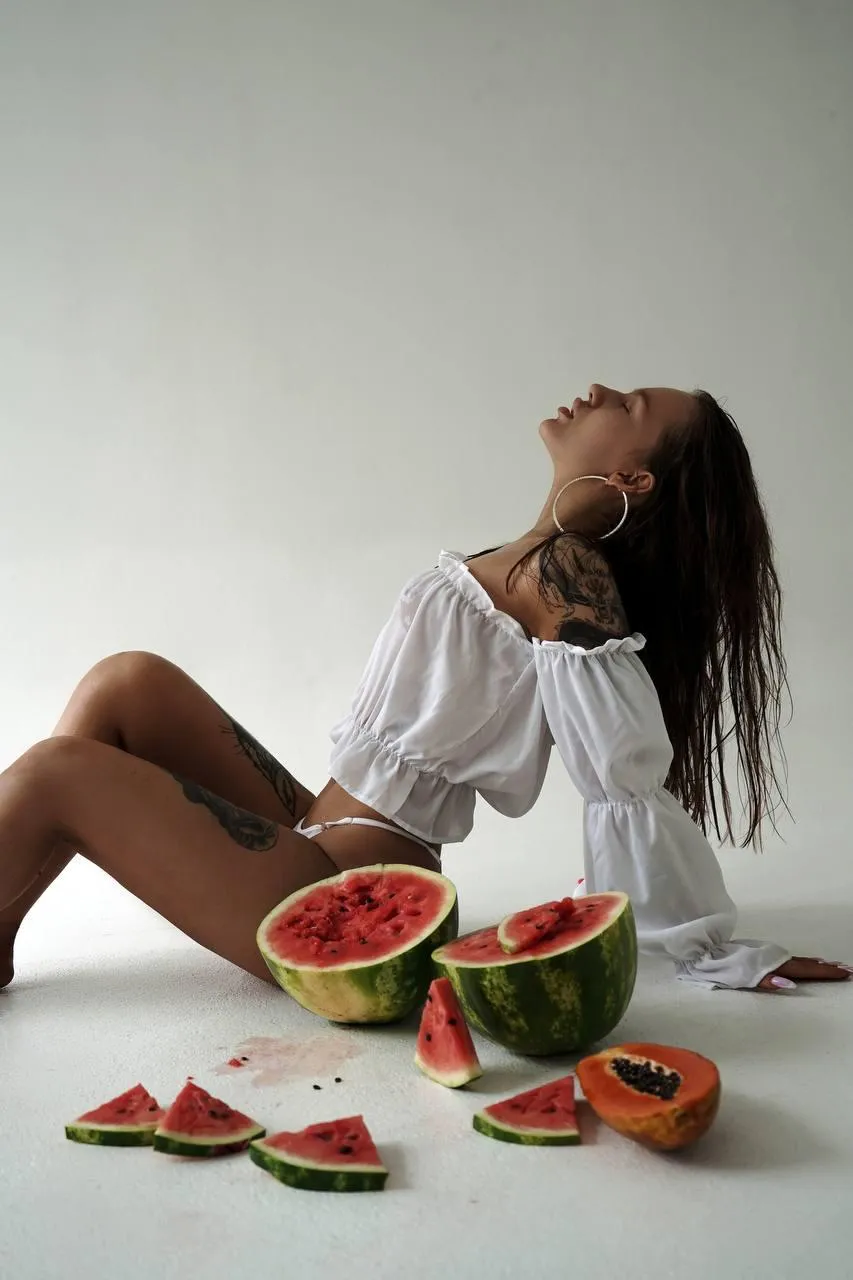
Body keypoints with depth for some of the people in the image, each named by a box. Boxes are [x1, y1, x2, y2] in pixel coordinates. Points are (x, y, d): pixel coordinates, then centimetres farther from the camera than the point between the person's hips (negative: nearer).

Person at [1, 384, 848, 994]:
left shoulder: (563, 572, -20)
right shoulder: (543, 566, 7)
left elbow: (631, 781, -23)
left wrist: (715, 952, -14)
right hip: (325, 845, 9)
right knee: (130, 684, 5)